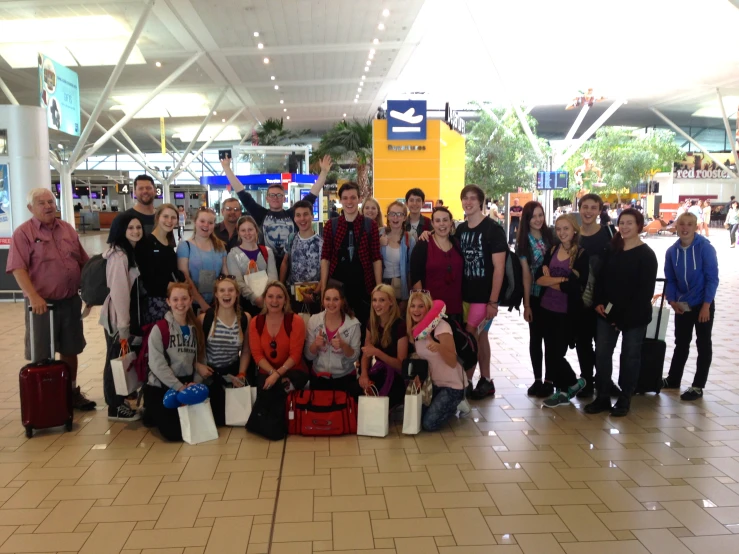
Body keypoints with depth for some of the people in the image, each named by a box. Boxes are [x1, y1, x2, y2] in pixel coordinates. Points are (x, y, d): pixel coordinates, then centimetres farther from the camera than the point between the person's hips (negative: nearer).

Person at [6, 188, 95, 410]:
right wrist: (33, 296, -26)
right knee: (41, 356, 4)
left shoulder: (68, 229, 10)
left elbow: (83, 263, 15)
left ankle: (72, 391, 26)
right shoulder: (23, 232, -6)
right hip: (42, 303, -5)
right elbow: (18, 269, -16)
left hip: (70, 301, 5)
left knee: (69, 350, 14)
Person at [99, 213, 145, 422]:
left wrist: (129, 324, 14)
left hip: (127, 316, 9)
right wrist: (123, 327, -22)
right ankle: (115, 408, 12)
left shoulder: (132, 252, 12)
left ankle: (119, 400, 29)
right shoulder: (119, 255, -17)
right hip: (117, 318, -9)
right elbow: (118, 292, -21)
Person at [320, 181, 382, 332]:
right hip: (337, 285, 1)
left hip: (364, 285, 0)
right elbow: (325, 258, 2)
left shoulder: (370, 225, 1)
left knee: (363, 324, 9)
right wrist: (323, 287, -3)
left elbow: (376, 258, 1)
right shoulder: (331, 225, 2)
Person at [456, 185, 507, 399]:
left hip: (484, 296, -6)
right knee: (480, 336, 13)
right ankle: (485, 381, 23)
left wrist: (493, 301, -17)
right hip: (465, 294, 6)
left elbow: (499, 267, -13)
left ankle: (467, 382, 7)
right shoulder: (461, 229, 8)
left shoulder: (493, 229, -10)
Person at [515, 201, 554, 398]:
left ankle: (549, 380, 13)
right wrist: (526, 304, -8)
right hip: (535, 295, -1)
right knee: (536, 337, 6)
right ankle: (537, 380, 16)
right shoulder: (523, 241, -3)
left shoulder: (550, 235, 2)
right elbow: (526, 274, -6)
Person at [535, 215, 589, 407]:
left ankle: (565, 389, 22)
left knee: (556, 353, -1)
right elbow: (539, 278, -2)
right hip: (547, 308, 5)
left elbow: (576, 286, -17)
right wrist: (561, 279, -16)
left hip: (567, 312, -5)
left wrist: (550, 281, -10)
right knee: (550, 352, 11)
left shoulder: (582, 254, -7)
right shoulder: (552, 251, 8)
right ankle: (562, 389, 28)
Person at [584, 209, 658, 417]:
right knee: (602, 354, 4)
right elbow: (601, 277, 10)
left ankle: (624, 400, 19)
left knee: (630, 356, 8)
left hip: (634, 316, -5)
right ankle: (602, 397, 15)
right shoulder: (613, 249, 9)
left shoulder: (646, 255, -8)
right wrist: (598, 302, -4)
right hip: (607, 312, 5)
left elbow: (646, 290, -12)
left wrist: (626, 315, -16)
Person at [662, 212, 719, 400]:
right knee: (681, 343, 16)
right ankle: (673, 378, 28)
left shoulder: (705, 248, -15)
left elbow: (712, 278, -14)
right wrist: (672, 300, -6)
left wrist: (706, 305, -17)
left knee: (703, 345, 5)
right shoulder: (672, 251, -2)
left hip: (703, 305, -4)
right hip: (682, 305, 4)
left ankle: (698, 386, 13)